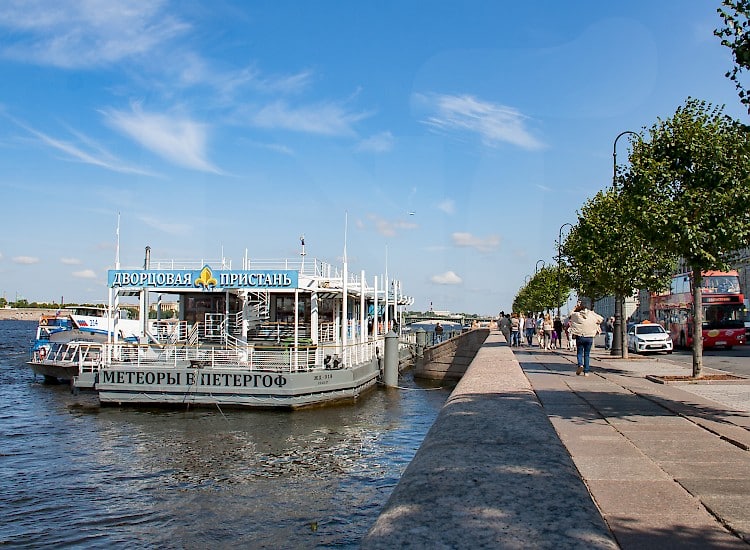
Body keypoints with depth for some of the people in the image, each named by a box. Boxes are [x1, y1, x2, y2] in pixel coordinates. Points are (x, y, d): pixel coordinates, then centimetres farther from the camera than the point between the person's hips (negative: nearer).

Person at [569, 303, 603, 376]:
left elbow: (571, 314, 22)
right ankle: (586, 371, 7)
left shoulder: (576, 315, -1)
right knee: (587, 354, 9)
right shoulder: (592, 315, 3)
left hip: (580, 337, -2)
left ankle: (580, 365, -18)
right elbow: (601, 319, 14)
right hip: (589, 338, 2)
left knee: (579, 352, 10)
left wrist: (576, 308, 26)